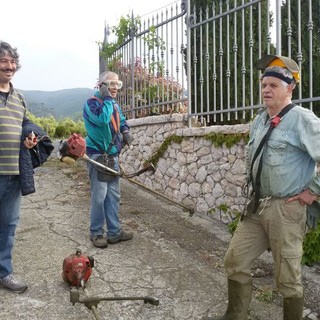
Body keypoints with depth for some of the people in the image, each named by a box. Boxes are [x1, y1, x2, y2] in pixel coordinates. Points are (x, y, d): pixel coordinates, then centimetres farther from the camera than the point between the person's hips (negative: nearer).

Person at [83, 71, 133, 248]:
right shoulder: (92, 102, -11)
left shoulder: (115, 105, 14)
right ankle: (96, 233, 10)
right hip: (98, 156, -8)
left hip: (112, 156, 8)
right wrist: (107, 99, -18)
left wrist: (125, 131, 8)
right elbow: (102, 119, -30)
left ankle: (114, 232, 17)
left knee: (113, 196, 9)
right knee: (99, 197, -4)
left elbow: (122, 120, 29)